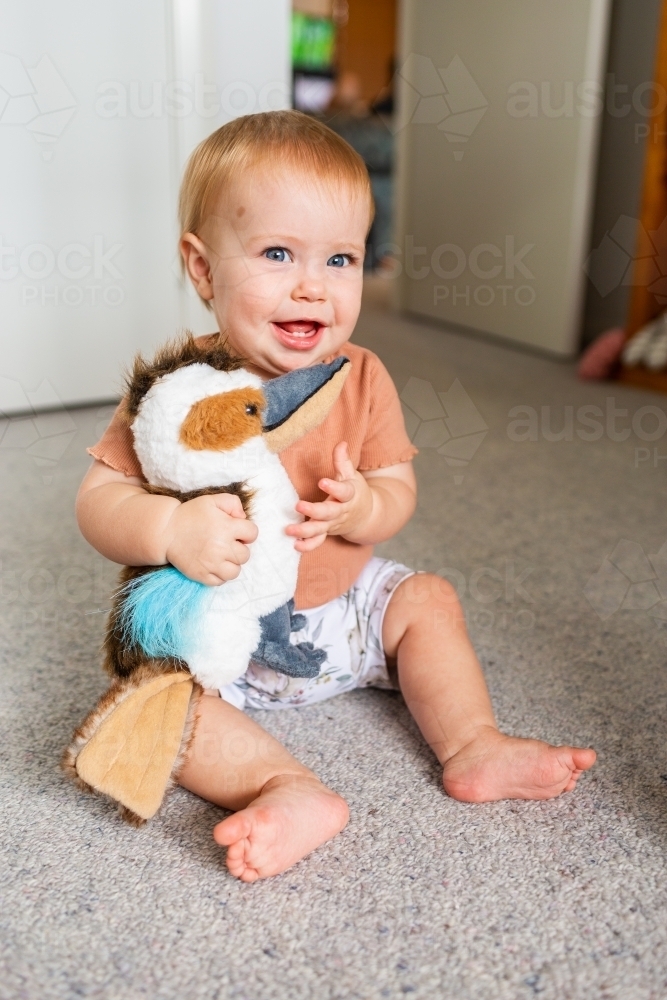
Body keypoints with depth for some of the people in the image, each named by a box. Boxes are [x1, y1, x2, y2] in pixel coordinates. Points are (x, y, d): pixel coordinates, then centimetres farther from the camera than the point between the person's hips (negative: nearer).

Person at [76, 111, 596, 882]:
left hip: (343, 604, 4)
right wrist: (172, 529, -38)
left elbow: (398, 489, -3)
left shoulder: (361, 378, -7)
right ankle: (287, 787, -31)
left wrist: (363, 508, -28)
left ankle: (473, 747, 4)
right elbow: (100, 497, -16)